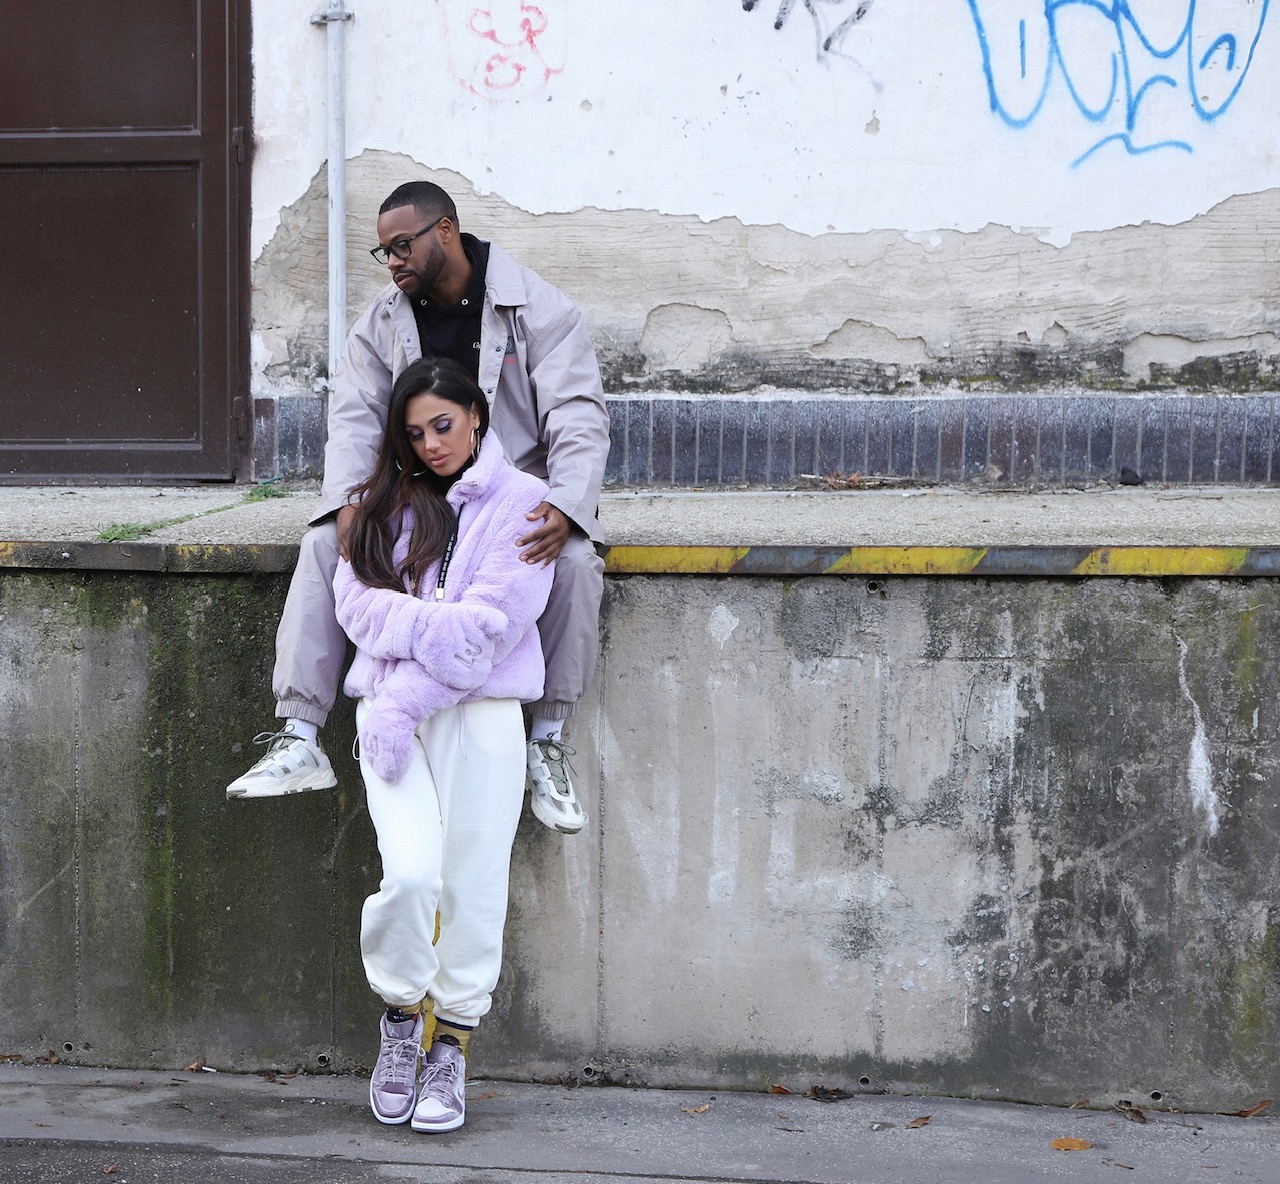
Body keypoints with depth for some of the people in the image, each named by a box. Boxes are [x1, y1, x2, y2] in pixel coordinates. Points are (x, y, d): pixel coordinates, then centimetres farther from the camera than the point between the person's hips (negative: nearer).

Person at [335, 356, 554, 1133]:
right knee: (411, 873, -14)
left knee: (472, 884, -2)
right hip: (391, 705, 2)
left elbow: (492, 624, -7)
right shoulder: (384, 501, 17)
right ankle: (401, 1017, 9)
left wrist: (406, 703, -13)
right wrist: (435, 625, -15)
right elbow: (357, 603, 2)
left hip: (479, 711, -1)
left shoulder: (522, 502, 4)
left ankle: (452, 1047, 10)